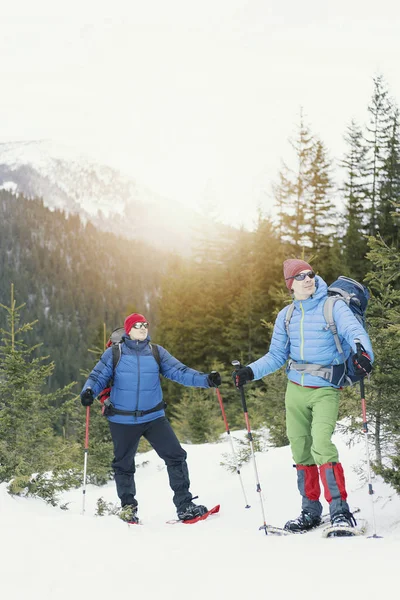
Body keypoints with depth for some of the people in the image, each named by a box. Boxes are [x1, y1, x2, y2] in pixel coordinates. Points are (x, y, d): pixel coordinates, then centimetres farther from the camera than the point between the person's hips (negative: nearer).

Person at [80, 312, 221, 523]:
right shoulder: (114, 353, -2)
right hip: (123, 420, -1)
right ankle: (128, 506, 30)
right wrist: (88, 391, -22)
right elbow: (98, 376, -1)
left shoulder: (157, 352, 4)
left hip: (154, 417, 2)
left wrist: (205, 380, -14)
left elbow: (179, 371, -2)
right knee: (124, 465, 10)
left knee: (176, 456, -5)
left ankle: (184, 505, 5)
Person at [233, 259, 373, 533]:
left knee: (321, 445, -21)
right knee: (301, 450, 7)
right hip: (295, 390, 5)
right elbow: (276, 356, 14)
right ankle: (310, 511, 20)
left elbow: (354, 331, -22)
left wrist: (363, 354, -43)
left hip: (325, 390, -5)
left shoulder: (333, 307, -5)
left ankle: (340, 510, -14)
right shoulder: (286, 316, 8)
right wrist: (250, 372, 1)